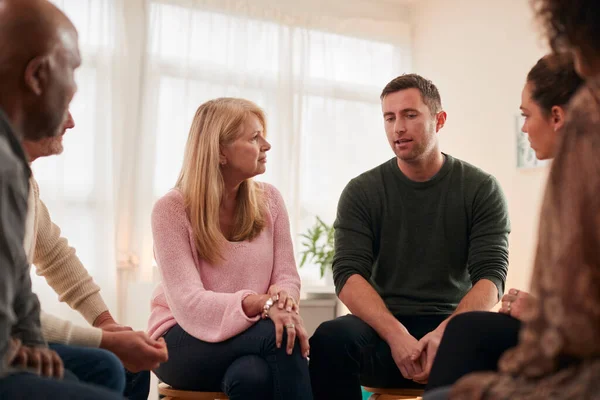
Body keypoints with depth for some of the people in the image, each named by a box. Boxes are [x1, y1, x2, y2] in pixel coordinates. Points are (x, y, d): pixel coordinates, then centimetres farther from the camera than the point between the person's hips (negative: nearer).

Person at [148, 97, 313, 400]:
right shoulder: (172, 210, -12)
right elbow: (189, 303, -21)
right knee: (279, 334, -31)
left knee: (252, 375, -34)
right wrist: (262, 303, -36)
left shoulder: (269, 200, 2)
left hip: (251, 333, 3)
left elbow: (287, 277, -1)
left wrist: (283, 298, -27)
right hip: (183, 341, -3)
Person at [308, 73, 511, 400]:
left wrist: (446, 333, -24)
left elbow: (491, 277, -4)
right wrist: (397, 334, -23)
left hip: (454, 325, -1)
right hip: (384, 326, 1)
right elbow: (349, 274, -6)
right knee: (331, 339, -31)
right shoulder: (361, 192, 4)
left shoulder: (481, 189, 3)